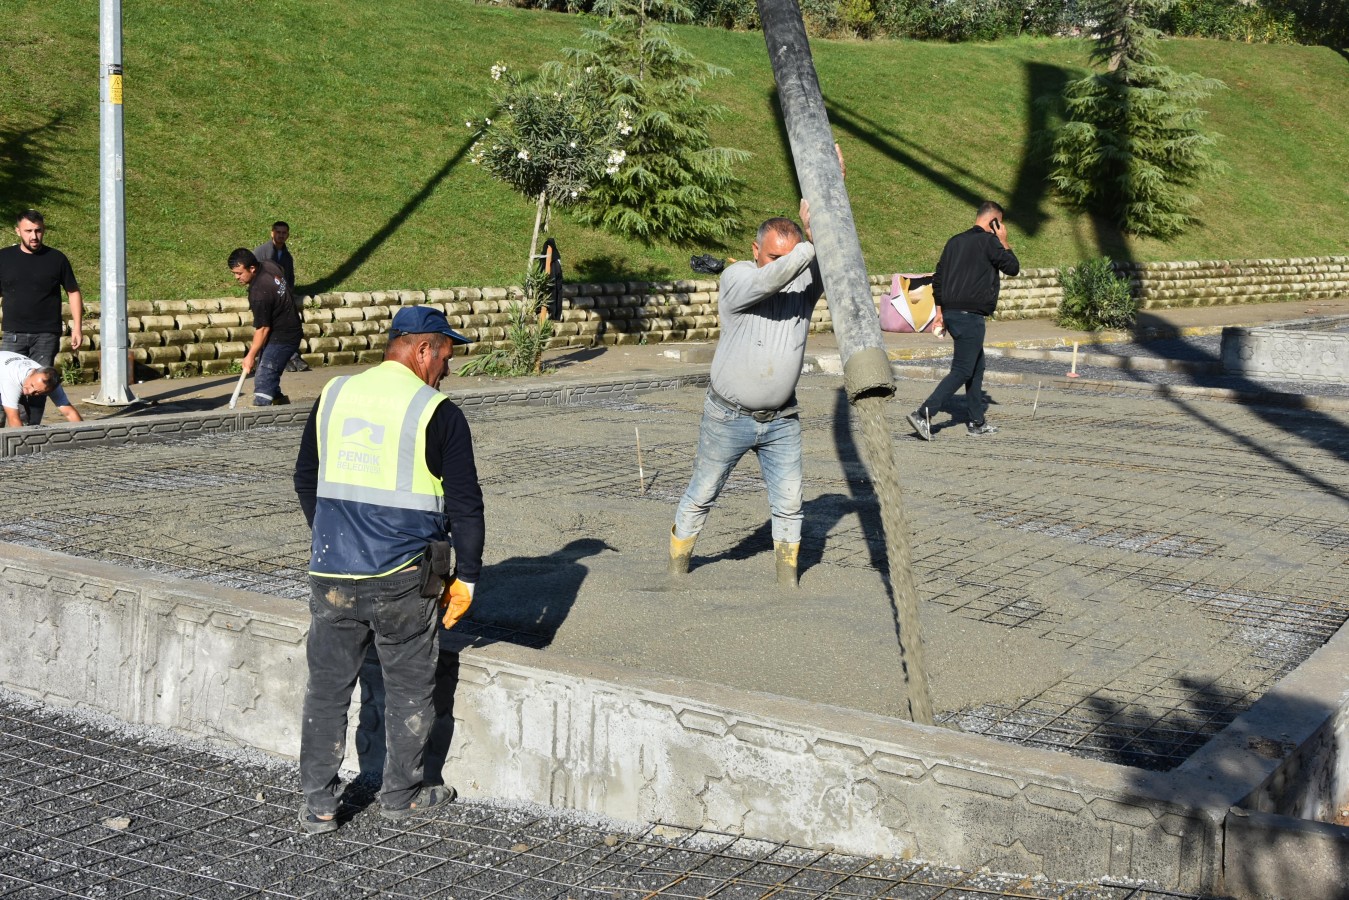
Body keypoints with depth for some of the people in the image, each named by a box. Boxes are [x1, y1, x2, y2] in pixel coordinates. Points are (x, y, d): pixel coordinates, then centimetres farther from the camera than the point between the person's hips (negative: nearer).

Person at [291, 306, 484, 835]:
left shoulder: (333, 396, 6)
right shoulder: (437, 414, -8)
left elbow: (305, 479, 16)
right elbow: (465, 504, -6)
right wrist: (466, 575, 4)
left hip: (332, 573, 4)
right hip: (403, 578, -4)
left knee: (326, 687, 12)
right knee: (409, 688, 13)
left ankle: (317, 805, 14)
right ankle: (401, 794, 24)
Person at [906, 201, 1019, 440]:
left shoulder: (955, 241, 14)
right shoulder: (989, 241, -10)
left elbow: (937, 278, 16)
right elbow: (1013, 268, -2)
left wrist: (941, 310, 20)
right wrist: (1004, 243, 7)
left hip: (951, 313, 9)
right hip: (971, 315, -9)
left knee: (977, 366, 18)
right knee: (962, 371, -7)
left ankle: (977, 422, 21)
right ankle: (924, 414, -17)